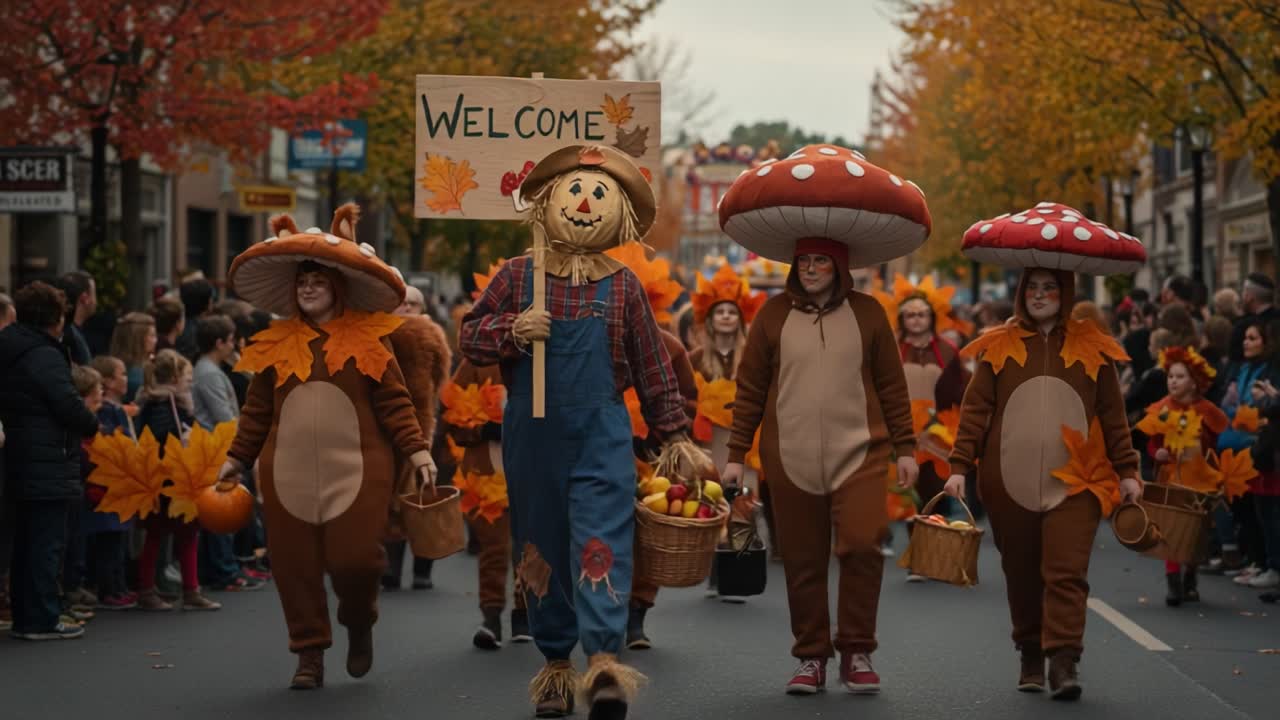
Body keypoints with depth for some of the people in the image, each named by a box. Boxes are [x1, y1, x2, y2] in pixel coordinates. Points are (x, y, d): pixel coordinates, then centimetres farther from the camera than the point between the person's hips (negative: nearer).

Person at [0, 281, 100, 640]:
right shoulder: (45, 356, -15)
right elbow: (68, 405, -20)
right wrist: (93, 426, 0)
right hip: (49, 464, -9)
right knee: (48, 541, -5)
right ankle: (41, 620, -3)